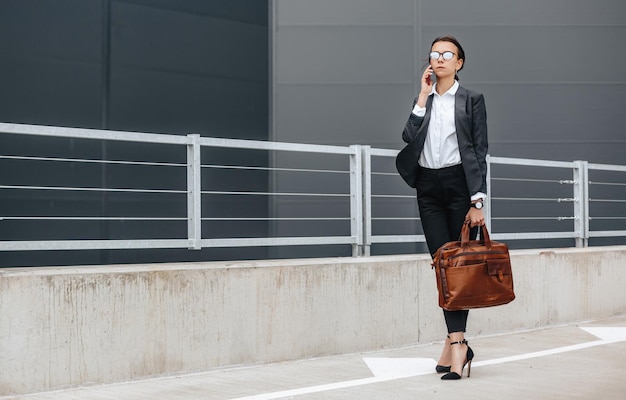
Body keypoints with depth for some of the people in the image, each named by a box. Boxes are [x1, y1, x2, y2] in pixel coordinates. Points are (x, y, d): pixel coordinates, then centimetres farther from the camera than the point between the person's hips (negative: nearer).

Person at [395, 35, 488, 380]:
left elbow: (480, 152, -2)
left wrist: (478, 201, -10)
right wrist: (424, 96, -2)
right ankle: (457, 342, 1)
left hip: (460, 184, -3)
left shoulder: (471, 101, 4)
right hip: (428, 187, 3)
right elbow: (409, 137, -2)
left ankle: (455, 342, -2)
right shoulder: (423, 101, 15)